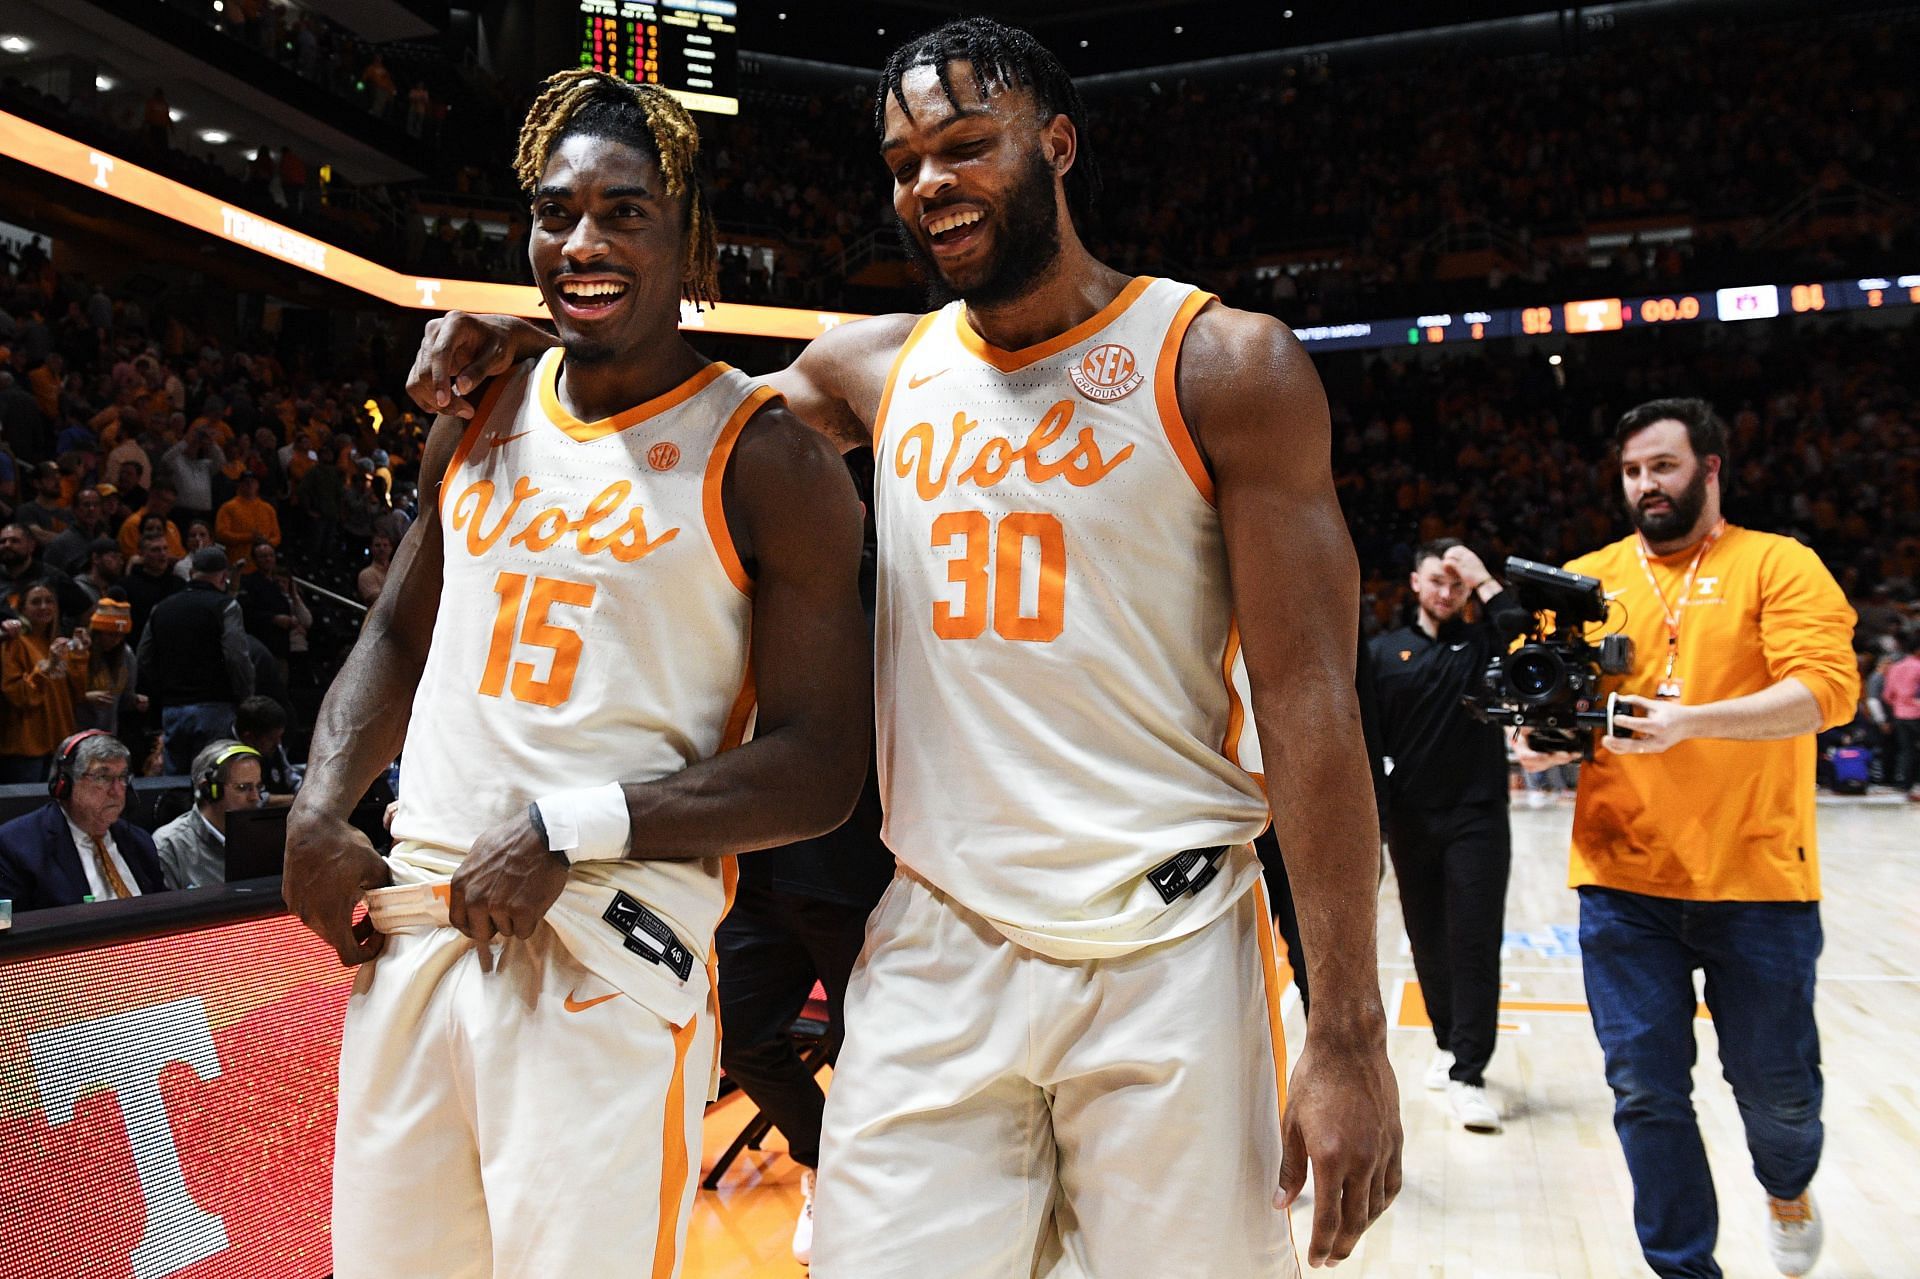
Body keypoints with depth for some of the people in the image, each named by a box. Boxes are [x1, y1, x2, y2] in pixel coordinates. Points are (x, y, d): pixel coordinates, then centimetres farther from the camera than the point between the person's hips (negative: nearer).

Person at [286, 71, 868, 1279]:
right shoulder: (482, 418, 11)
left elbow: (818, 770, -12)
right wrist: (320, 812, 6)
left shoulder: (766, 457, -9)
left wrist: (568, 830, -19)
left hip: (609, 946, -6)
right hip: (416, 922, 6)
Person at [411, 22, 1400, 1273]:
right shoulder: (877, 366, 9)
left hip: (1168, 958, -3)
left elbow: (1309, 697, -8)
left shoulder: (1223, 363, -4)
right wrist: (526, 339, 6)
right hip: (936, 948, 3)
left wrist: (1350, 1032, -12)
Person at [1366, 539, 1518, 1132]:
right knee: (1428, 942, 12)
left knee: (1474, 943, -5)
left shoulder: (1483, 644, 4)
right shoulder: (1384, 652, 6)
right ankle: (1450, 1045, 30)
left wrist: (1484, 581, -14)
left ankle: (1468, 1074, -3)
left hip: (1478, 820, -2)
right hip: (1411, 822, 2)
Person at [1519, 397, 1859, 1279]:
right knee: (1646, 1091, 3)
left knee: (1775, 1084, 11)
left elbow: (1826, 687, -13)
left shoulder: (1778, 565, 0)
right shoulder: (1587, 578, 10)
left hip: (1758, 878, -2)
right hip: (1624, 880, 2)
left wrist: (1689, 722, -26)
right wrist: (1540, 736, -15)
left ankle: (1787, 1189, 45)